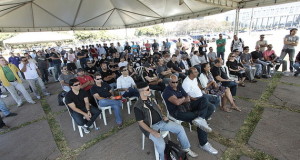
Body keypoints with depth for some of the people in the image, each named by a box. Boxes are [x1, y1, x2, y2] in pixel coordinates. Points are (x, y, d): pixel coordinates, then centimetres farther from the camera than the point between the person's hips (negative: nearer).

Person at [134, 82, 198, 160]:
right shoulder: (138, 107, -19)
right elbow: (141, 123, -16)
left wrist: (163, 116, 3)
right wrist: (153, 132, -22)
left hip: (161, 122, 6)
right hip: (151, 127, -6)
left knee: (180, 128, -2)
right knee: (161, 144, -28)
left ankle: (186, 148, 22)